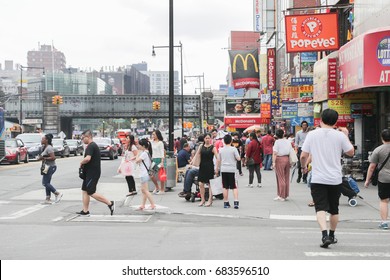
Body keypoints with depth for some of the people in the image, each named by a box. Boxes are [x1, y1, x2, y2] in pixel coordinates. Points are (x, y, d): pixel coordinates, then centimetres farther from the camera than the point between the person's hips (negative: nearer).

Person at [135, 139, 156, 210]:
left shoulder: (144, 153, -17)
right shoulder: (146, 152, 13)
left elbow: (137, 161, -16)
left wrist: (138, 153, -8)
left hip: (144, 174, -10)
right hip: (144, 174, 10)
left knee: (145, 190, -7)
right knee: (143, 190, 13)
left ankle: (153, 204, -7)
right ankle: (143, 205, 17)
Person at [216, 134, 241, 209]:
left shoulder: (221, 150, 4)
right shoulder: (233, 149, -6)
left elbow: (218, 160, 8)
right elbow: (238, 158, -6)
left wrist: (217, 169, 19)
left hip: (223, 169, 3)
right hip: (232, 169, -3)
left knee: (225, 187, 7)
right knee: (234, 187, 1)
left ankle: (226, 203, 10)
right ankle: (236, 202, -11)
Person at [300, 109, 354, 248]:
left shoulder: (312, 134, -3)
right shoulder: (340, 135, -3)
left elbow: (303, 155, -2)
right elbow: (351, 152, 9)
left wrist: (304, 167, 18)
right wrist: (346, 136, 19)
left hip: (317, 179, -2)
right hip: (335, 179, 2)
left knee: (321, 208, -5)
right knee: (334, 210, 17)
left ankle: (325, 235, -25)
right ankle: (332, 235, 30)